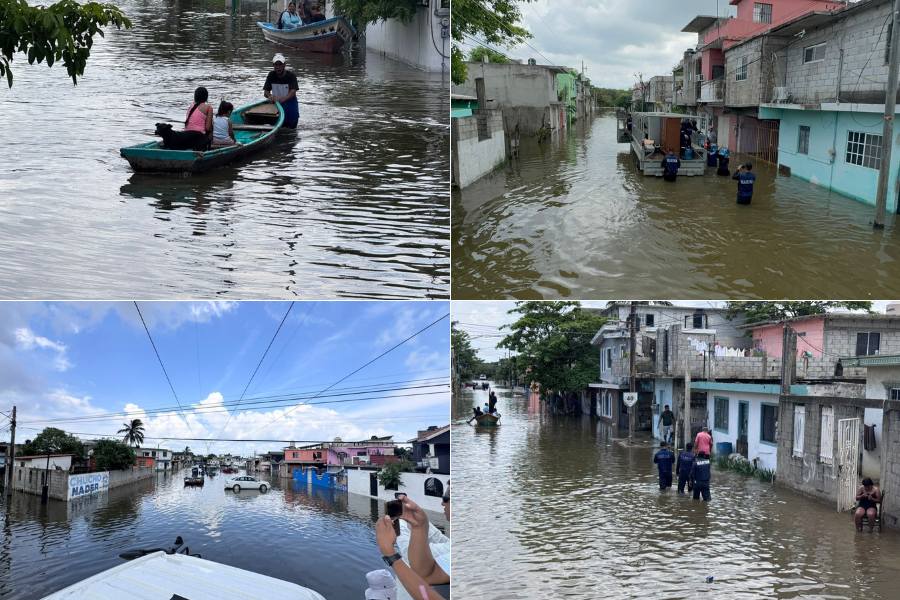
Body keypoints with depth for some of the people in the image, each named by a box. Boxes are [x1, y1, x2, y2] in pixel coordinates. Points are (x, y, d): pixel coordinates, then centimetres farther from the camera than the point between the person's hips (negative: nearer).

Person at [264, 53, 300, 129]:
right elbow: (266, 91, -1)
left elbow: (293, 92, -23)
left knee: (292, 126, -8)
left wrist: (283, 99, -41)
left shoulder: (291, 75, -11)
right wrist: (270, 96, -25)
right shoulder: (271, 75, 0)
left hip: (290, 102, -2)